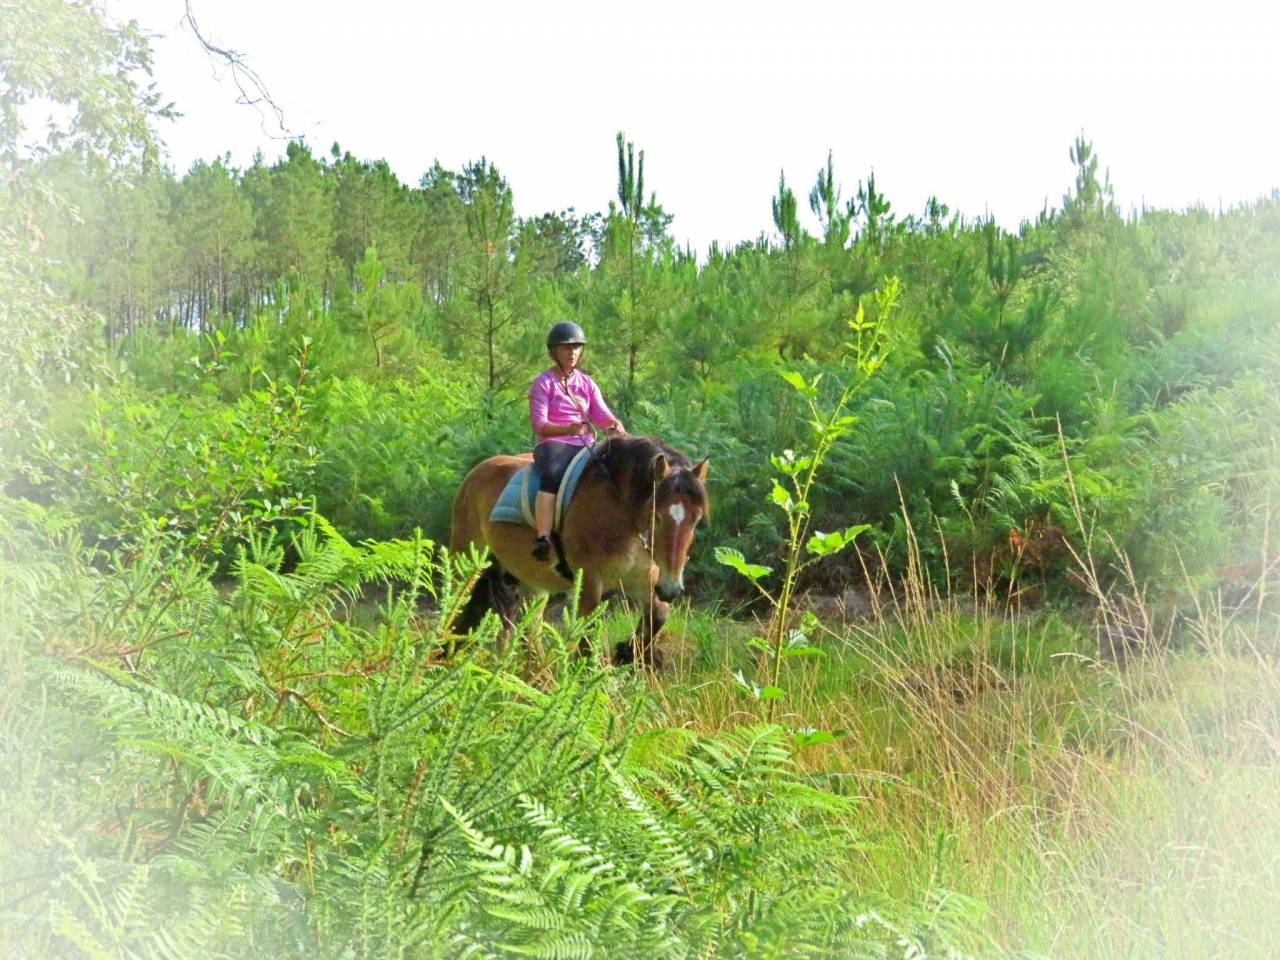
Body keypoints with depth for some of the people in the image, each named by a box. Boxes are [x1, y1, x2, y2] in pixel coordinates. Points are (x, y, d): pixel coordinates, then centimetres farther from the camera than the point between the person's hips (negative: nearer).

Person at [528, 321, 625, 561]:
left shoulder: (587, 384, 18)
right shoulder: (543, 383, 2)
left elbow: (602, 415, 6)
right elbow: (538, 424, -9)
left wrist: (615, 425, -19)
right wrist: (567, 429, -29)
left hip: (585, 446, 5)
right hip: (552, 445, -5)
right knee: (552, 477, -38)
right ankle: (543, 539, -50)